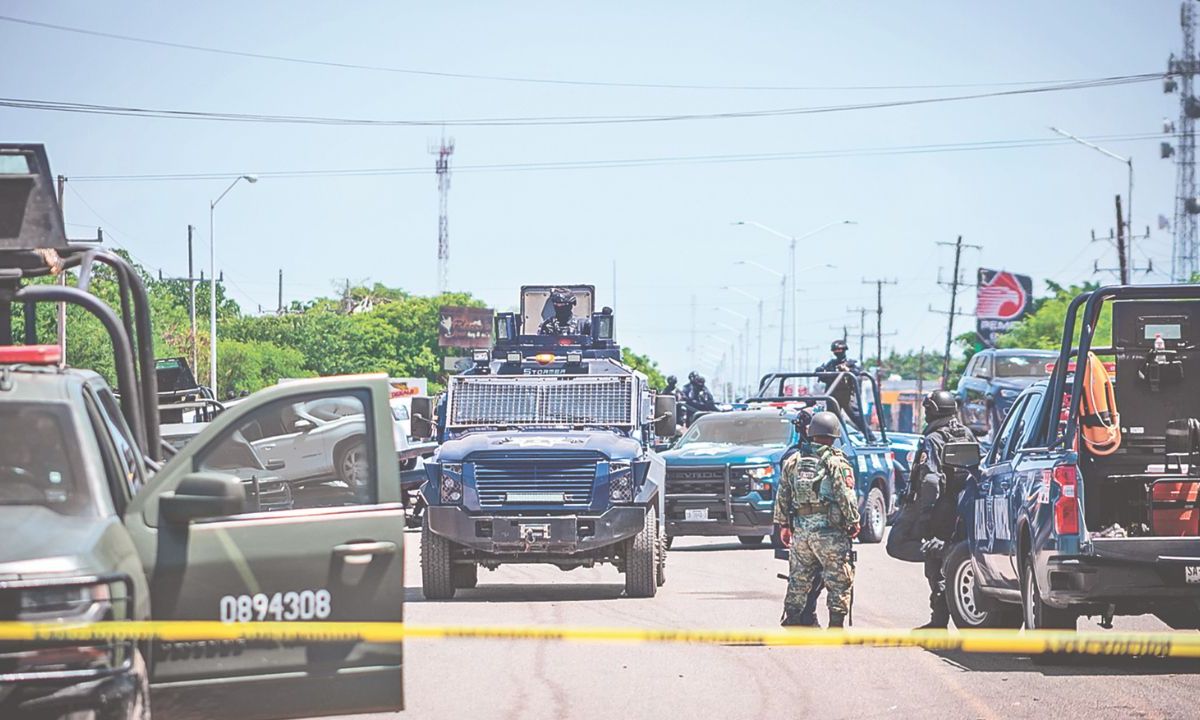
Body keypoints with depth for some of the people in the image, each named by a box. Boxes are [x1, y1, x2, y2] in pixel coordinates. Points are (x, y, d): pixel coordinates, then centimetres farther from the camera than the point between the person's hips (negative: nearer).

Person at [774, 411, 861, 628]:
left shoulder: (793, 461, 9)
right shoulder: (836, 463, -8)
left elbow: (782, 496, 12)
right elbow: (846, 498, -11)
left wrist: (783, 525, 18)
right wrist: (853, 523, -1)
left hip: (800, 530, 5)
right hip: (829, 530, -5)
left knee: (798, 580, 14)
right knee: (839, 581, 2)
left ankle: (791, 621, 16)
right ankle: (836, 624, -1)